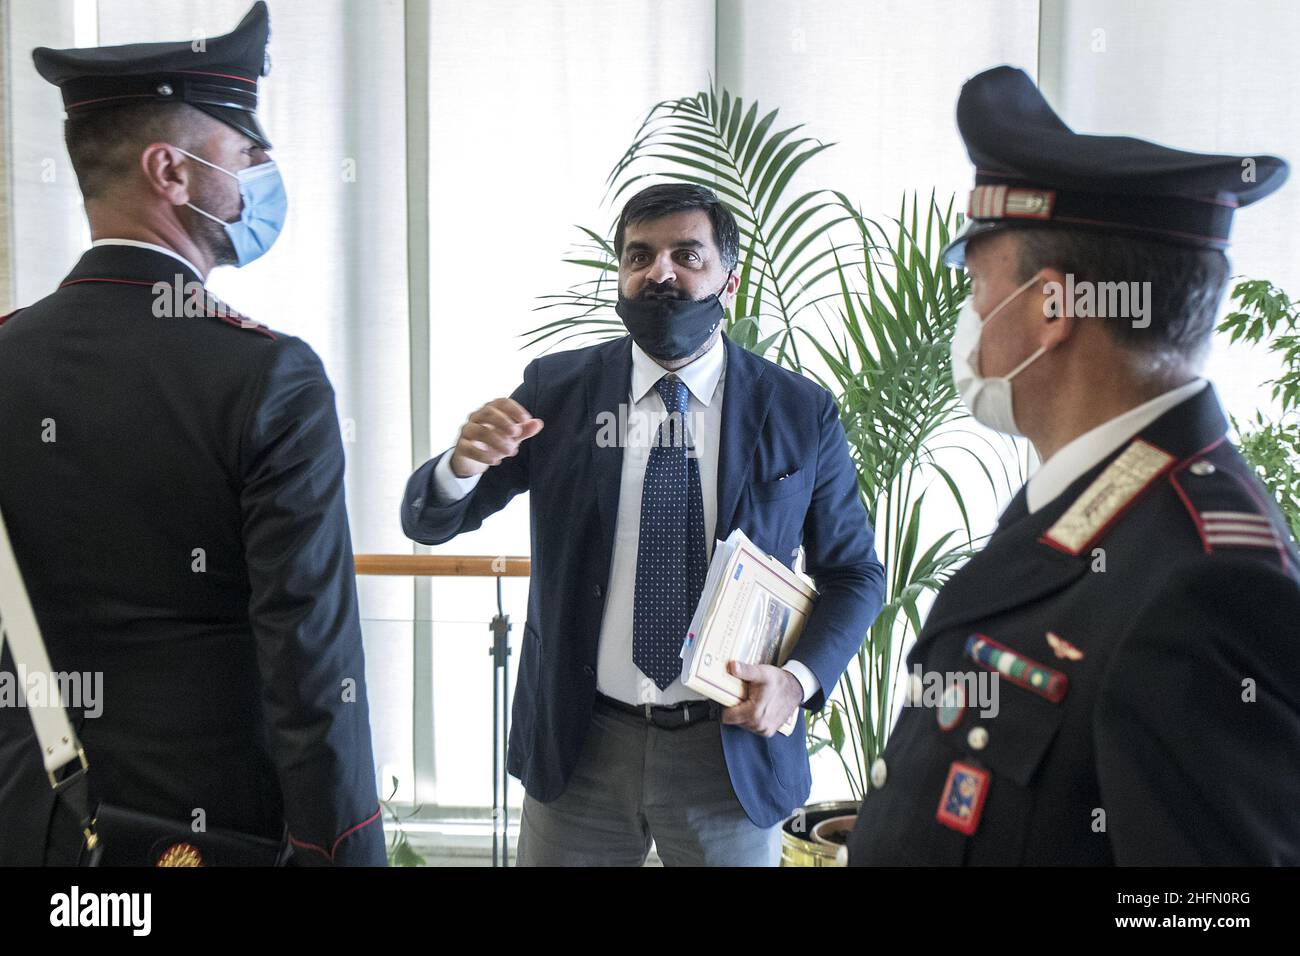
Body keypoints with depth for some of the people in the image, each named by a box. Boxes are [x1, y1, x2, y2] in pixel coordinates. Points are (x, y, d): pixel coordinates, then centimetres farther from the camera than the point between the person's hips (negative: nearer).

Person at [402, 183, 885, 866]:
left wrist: (799, 677, -13)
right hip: (578, 743, 1)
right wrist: (465, 461, -24)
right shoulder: (555, 389, -2)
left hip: (734, 747, 0)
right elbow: (427, 523, -1)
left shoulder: (801, 412, -4)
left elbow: (853, 572, 5)